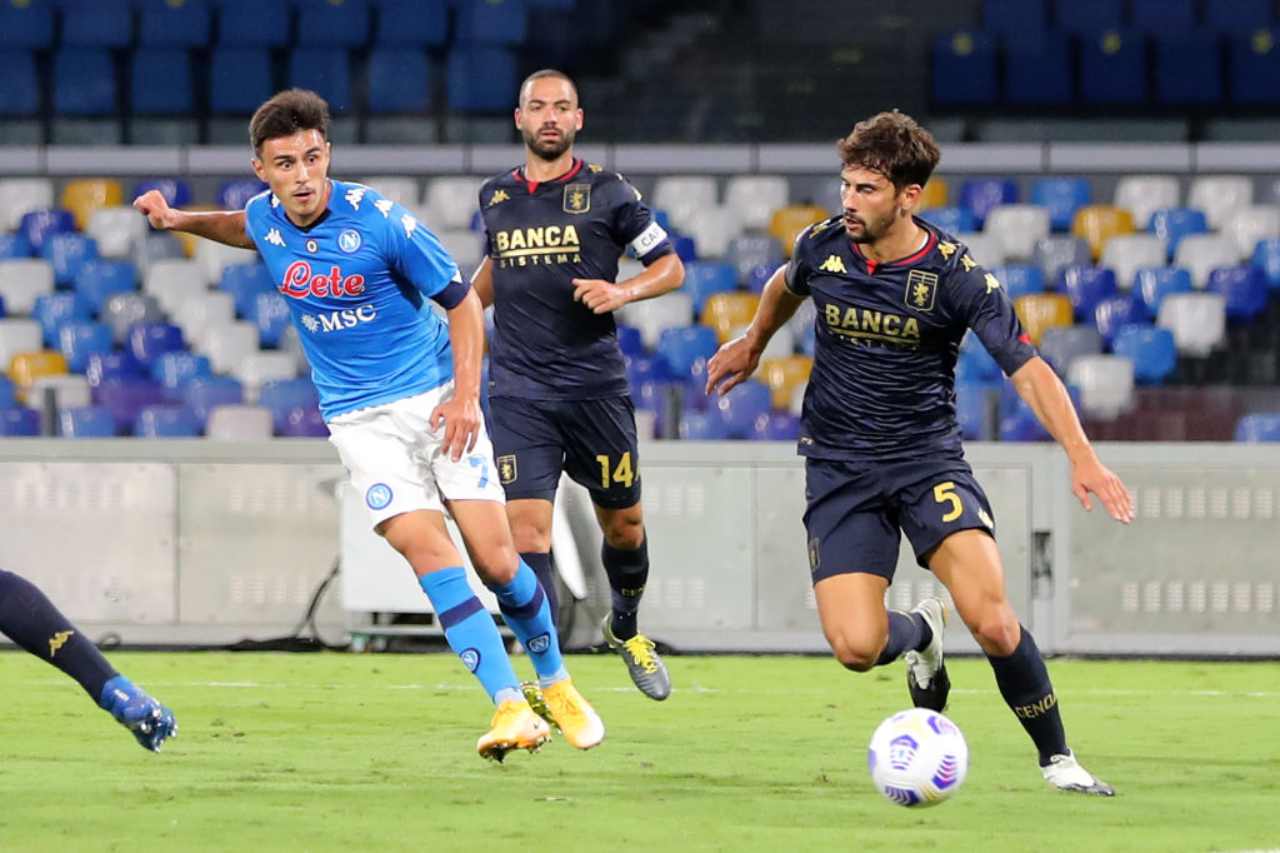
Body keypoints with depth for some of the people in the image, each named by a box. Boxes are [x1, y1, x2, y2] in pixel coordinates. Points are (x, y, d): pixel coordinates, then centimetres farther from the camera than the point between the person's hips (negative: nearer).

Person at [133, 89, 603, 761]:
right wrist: (180, 220, 10)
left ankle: (556, 686, 20)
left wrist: (465, 394, -14)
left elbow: (461, 301, -6)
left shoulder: (379, 221, -16)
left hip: (435, 397, -2)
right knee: (428, 553, -18)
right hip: (360, 420, 2)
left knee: (496, 560, -5)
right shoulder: (267, 219, -2)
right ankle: (511, 709, -21)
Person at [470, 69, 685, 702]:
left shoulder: (607, 193, 0)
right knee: (526, 530, -14)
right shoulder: (495, 197, 9)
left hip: (596, 384, -1)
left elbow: (671, 268, 4)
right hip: (518, 393, 1)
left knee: (623, 524, 12)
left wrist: (622, 292, -13)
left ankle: (625, 627, 42)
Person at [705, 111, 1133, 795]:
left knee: (992, 622, -23)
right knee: (856, 647, -16)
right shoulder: (822, 246, -4)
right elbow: (787, 285, 22)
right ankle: (919, 634, 23)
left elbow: (1027, 369, -15)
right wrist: (751, 346, 39)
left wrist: (1081, 456, -28)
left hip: (928, 456, -2)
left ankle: (1057, 758, 0)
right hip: (838, 467, 2)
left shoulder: (955, 274, -13)